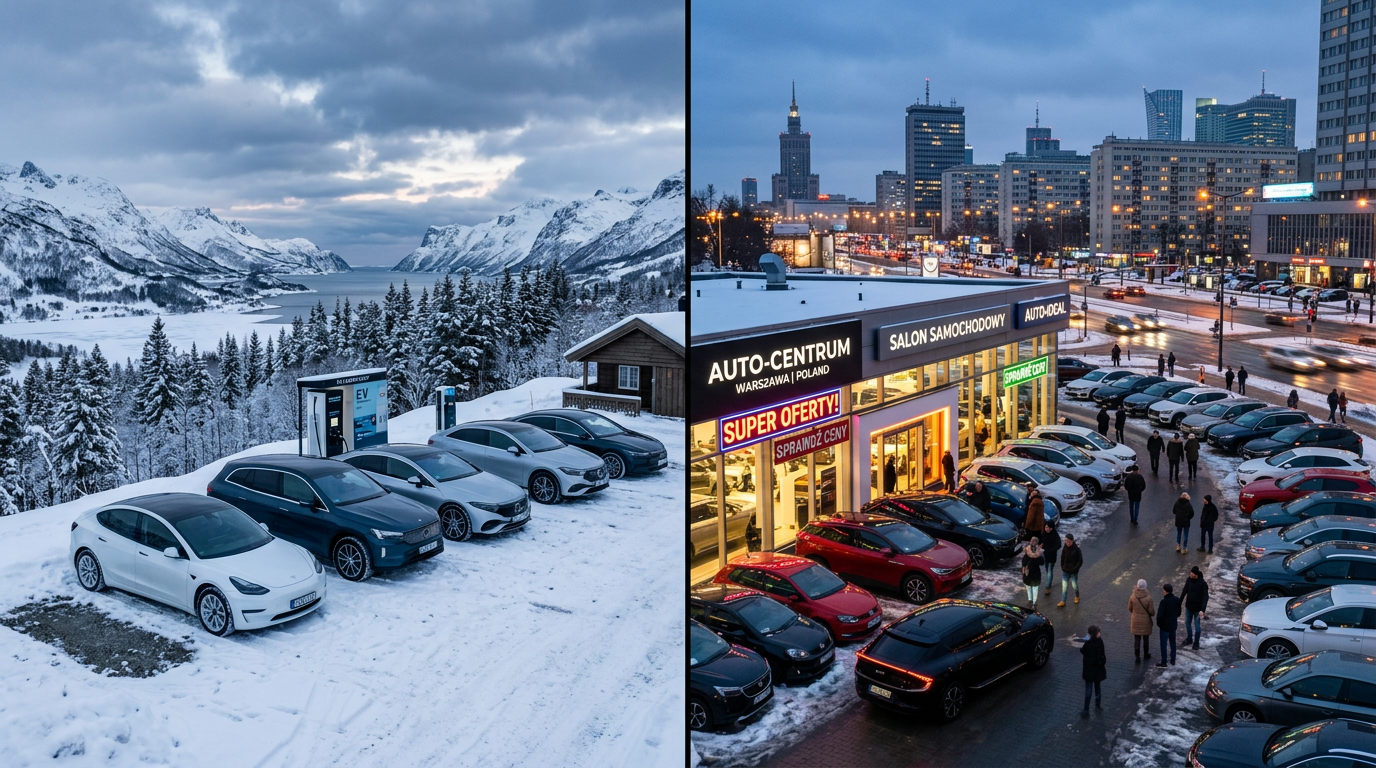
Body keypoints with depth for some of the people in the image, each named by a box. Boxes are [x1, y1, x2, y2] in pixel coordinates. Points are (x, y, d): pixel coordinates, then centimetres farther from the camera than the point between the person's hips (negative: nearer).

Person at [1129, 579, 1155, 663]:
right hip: (1146, 621, -1)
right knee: (1146, 639, 18)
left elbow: (1130, 609, 1)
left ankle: (1137, 657, 8)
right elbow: (1152, 612, -14)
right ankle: (1146, 655, 35)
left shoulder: (1133, 597, -13)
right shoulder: (1148, 598, -20)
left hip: (1136, 621, 1)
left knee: (1137, 640, 8)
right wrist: (1152, 613, 10)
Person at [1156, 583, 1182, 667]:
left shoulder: (1164, 601, -25)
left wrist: (1158, 623, -4)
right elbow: (1179, 612, 6)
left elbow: (1160, 615, -22)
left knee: (1163, 644, 6)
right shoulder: (1177, 600, -6)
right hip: (1173, 625, 6)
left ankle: (1163, 662, 13)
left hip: (1165, 626, -6)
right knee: (1173, 642, 19)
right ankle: (1173, 660, 28)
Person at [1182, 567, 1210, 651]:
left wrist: (1202, 610, -29)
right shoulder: (1189, 580, -5)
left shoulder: (1203, 584, -22)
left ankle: (1196, 643, 21)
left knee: (1196, 625, 6)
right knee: (1187, 623, 18)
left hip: (1197, 608, -6)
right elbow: (1184, 591, 7)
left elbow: (1205, 597, -22)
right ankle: (1189, 639, 37)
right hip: (1188, 606, 6)